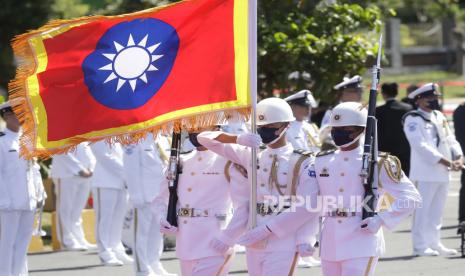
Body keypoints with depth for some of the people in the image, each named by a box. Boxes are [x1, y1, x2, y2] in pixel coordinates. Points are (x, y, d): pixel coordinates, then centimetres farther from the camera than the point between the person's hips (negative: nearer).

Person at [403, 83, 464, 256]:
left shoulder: (439, 117, 17)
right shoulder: (413, 120, -8)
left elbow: (450, 139, 16)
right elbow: (422, 147, -16)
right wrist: (447, 162, -19)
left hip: (443, 172, 7)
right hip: (425, 172, -7)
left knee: (437, 211, 11)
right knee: (423, 209, -6)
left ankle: (435, 243, 18)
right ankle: (420, 246, -2)